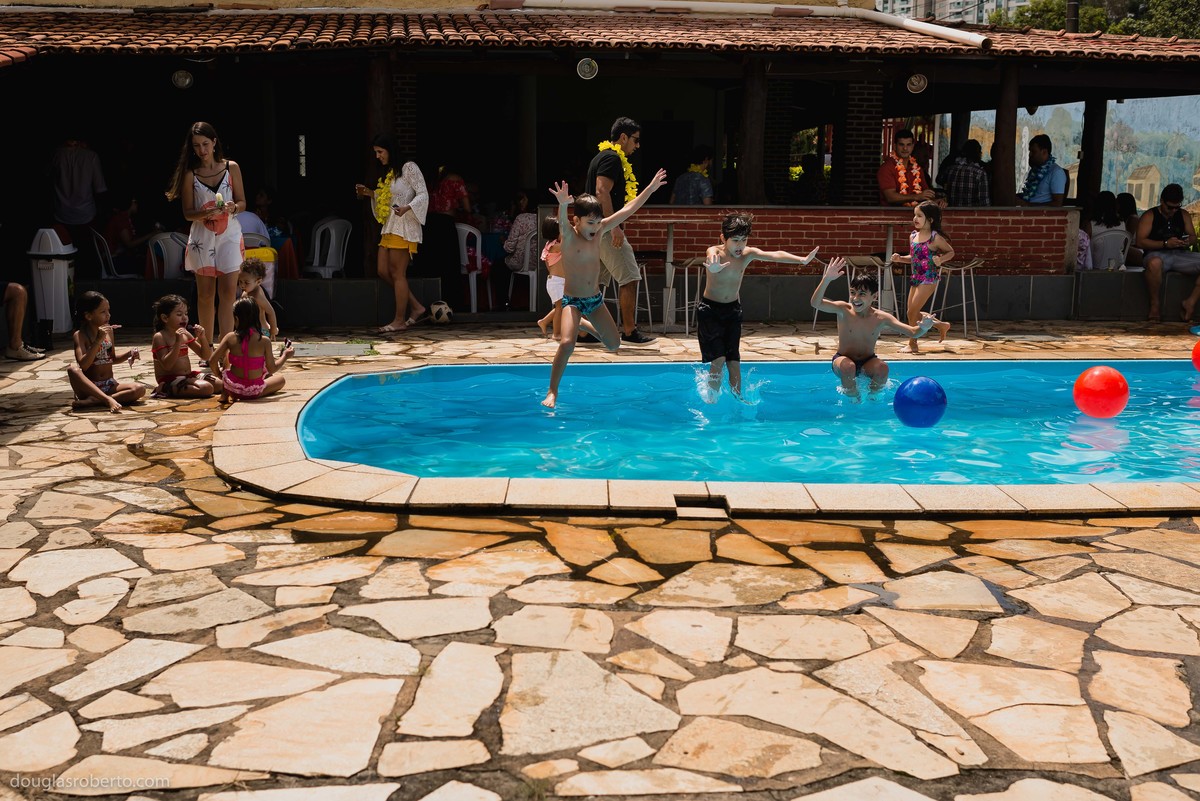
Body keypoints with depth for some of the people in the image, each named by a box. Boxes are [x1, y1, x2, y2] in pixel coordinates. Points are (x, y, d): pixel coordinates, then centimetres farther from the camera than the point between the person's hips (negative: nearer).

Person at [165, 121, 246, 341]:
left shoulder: (231, 168, 2)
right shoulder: (190, 174, 1)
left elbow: (243, 202, 7)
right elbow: (188, 213, 1)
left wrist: (233, 207, -15)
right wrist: (207, 212, -19)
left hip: (229, 234, 0)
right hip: (202, 237, 0)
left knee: (228, 292, -9)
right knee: (205, 294, 5)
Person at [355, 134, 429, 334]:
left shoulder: (409, 168, -6)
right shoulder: (388, 173, 19)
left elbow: (423, 195, -13)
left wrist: (406, 208, -29)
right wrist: (371, 194, 10)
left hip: (404, 227, -9)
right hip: (389, 227, 9)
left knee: (397, 274, -8)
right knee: (383, 271, 4)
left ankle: (399, 321, -3)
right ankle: (417, 308, 11)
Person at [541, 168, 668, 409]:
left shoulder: (600, 231, -2)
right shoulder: (569, 236, -17)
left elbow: (627, 210, 2)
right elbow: (563, 223, -40)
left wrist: (650, 188, 1)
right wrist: (563, 205, -63)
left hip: (595, 299, 6)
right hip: (572, 300, -6)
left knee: (614, 344, 15)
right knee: (567, 343, -27)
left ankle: (584, 325, 44)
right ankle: (552, 392, -12)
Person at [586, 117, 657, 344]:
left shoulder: (602, 157, 20)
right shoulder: (613, 158, -11)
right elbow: (602, 192, -22)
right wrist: (614, 227, -26)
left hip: (597, 230, 10)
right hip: (606, 228, -10)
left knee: (596, 281, 11)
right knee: (630, 277, -8)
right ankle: (629, 331, -7)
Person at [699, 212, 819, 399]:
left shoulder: (748, 254, -10)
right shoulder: (715, 252, -21)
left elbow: (775, 255, -24)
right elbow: (711, 258, -47)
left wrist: (802, 260, -41)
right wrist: (714, 268, -73)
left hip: (733, 309, 4)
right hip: (710, 310, -4)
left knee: (734, 361, 1)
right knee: (718, 359, -13)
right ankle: (711, 399, 3)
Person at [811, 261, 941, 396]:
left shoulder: (882, 318, -13)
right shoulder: (844, 310, -18)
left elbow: (913, 332, -15)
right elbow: (816, 303, -34)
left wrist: (923, 327, -41)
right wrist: (827, 279, -50)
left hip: (867, 363, 2)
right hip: (843, 359, -2)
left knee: (882, 368, -29)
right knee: (848, 367, -35)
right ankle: (853, 398, -7)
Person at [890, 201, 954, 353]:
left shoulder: (935, 237, -10)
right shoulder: (913, 236, 7)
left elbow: (951, 252, 0)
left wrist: (941, 259, -18)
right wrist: (900, 258, 0)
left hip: (929, 278, -7)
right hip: (916, 278, 7)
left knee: (912, 312, -10)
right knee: (914, 314, 11)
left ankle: (912, 344, 3)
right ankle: (942, 326, 30)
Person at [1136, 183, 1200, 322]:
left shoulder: (1184, 215, 18)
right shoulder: (1149, 216, 2)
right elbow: (1140, 241, -8)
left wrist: (1189, 241, -7)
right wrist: (1165, 243, -18)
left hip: (1180, 254, 5)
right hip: (1157, 254, -5)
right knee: (1154, 263, -44)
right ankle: (1154, 304, -25)